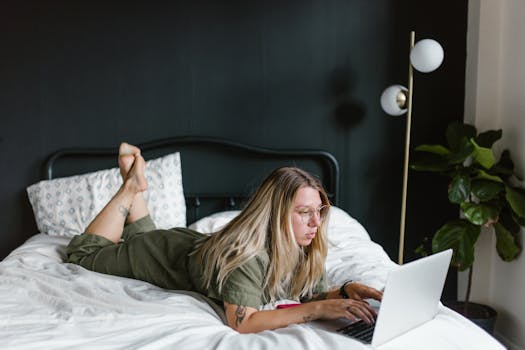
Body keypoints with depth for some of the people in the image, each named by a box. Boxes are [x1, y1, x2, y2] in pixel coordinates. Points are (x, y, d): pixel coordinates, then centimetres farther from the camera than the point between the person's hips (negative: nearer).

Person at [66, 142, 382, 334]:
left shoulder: (304, 248, -23)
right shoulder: (248, 251, -45)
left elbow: (312, 293, -12)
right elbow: (241, 323, -48)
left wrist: (345, 291, -33)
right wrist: (319, 310, -51)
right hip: (172, 254, -5)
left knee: (143, 235, 37)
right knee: (85, 251, 19)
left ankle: (135, 184, 37)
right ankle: (132, 187, 22)